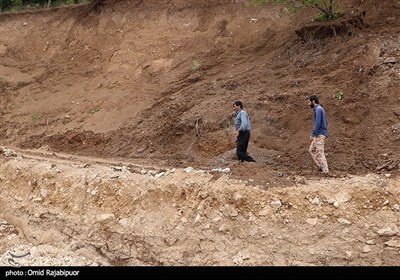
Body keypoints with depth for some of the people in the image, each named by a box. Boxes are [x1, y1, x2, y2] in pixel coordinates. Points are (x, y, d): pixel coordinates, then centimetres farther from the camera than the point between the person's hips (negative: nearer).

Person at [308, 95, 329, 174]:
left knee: (320, 153, -6)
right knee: (311, 150, 12)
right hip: (321, 134, 10)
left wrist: (312, 134, -16)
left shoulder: (318, 109, -13)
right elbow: (325, 123, 22)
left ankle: (325, 170, -3)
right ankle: (321, 166, 9)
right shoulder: (320, 109, 18)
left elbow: (318, 123, -21)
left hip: (319, 134, -10)